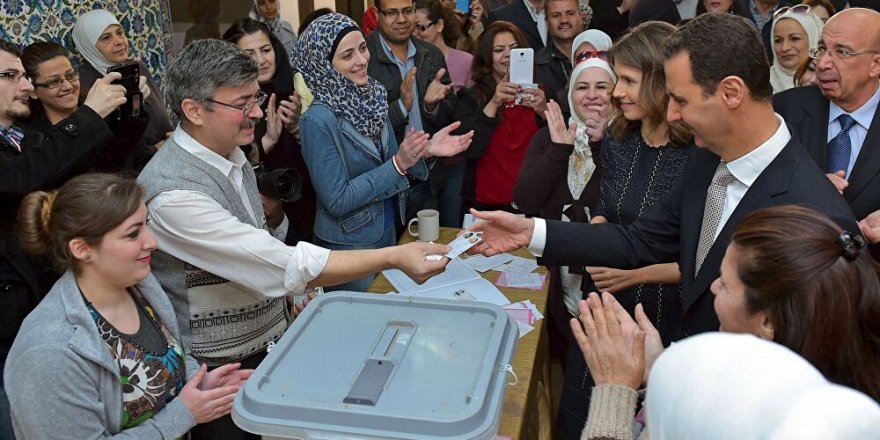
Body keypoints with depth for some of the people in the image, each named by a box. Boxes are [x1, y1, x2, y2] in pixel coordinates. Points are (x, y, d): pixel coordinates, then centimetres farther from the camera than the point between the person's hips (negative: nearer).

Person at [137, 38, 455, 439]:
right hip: (219, 368, -7)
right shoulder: (174, 192, -28)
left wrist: (293, 289, 1)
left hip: (270, 340, 8)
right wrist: (393, 257, -30)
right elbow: (283, 265, -31)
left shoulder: (232, 155, 1)